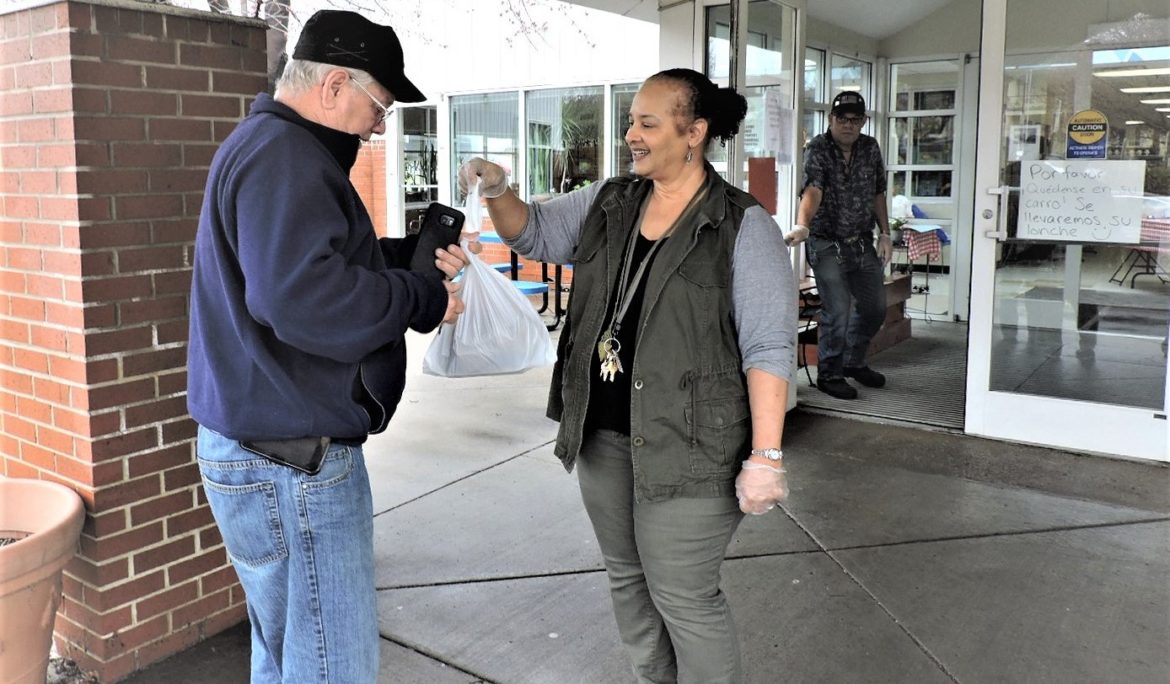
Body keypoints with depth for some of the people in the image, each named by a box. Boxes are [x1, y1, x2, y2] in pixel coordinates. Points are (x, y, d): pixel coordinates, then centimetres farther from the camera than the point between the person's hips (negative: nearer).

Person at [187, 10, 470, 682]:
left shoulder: (270, 145, 17)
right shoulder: (282, 156, -19)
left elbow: (313, 256, 22)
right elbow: (302, 297, -32)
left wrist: (416, 255, 7)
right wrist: (424, 298, -18)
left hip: (265, 448, 11)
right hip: (293, 459, -11)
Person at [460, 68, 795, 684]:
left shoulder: (742, 227, -12)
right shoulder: (608, 203, 6)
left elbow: (768, 349, -14)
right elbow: (534, 234, 16)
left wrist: (764, 458, -18)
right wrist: (497, 192, -6)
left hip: (687, 444, -7)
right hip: (603, 432, 7)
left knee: (683, 596, 3)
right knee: (627, 577, 20)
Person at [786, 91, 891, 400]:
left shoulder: (871, 149, 4)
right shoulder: (817, 150, -13)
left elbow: (878, 193, 13)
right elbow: (813, 190, -30)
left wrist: (885, 234, 6)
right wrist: (802, 225, -47)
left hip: (863, 243, 6)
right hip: (827, 244, -6)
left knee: (875, 307, 13)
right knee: (837, 310, -12)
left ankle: (854, 362, 35)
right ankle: (829, 375, 6)